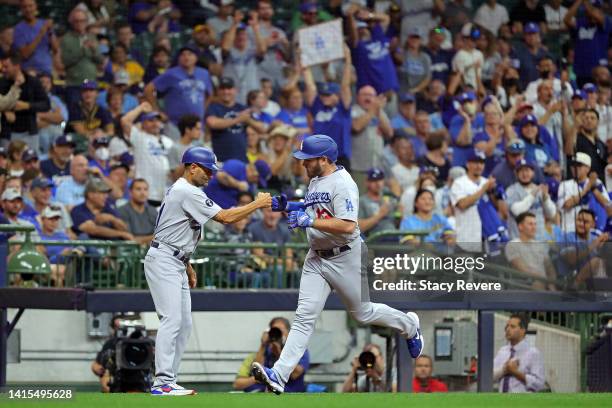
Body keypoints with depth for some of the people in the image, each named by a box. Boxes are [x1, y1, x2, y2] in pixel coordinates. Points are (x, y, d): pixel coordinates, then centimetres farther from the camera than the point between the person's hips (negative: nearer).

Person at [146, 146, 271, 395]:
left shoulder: (180, 190, 18)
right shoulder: (188, 192, -15)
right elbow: (225, 217, -20)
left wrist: (188, 267, 23)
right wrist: (257, 204, -12)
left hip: (176, 263, 11)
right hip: (163, 261, -11)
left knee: (184, 324, 8)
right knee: (172, 319, -18)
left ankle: (167, 382, 7)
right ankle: (163, 383, -23)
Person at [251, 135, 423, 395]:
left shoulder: (342, 184, -20)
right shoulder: (315, 181, 9)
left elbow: (348, 225, -29)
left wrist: (309, 220, -29)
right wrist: (289, 206, 8)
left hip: (344, 258, -7)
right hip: (316, 258, 7)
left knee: (362, 313, 11)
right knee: (304, 316, -4)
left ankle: (408, 325, 40)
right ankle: (279, 375, -15)